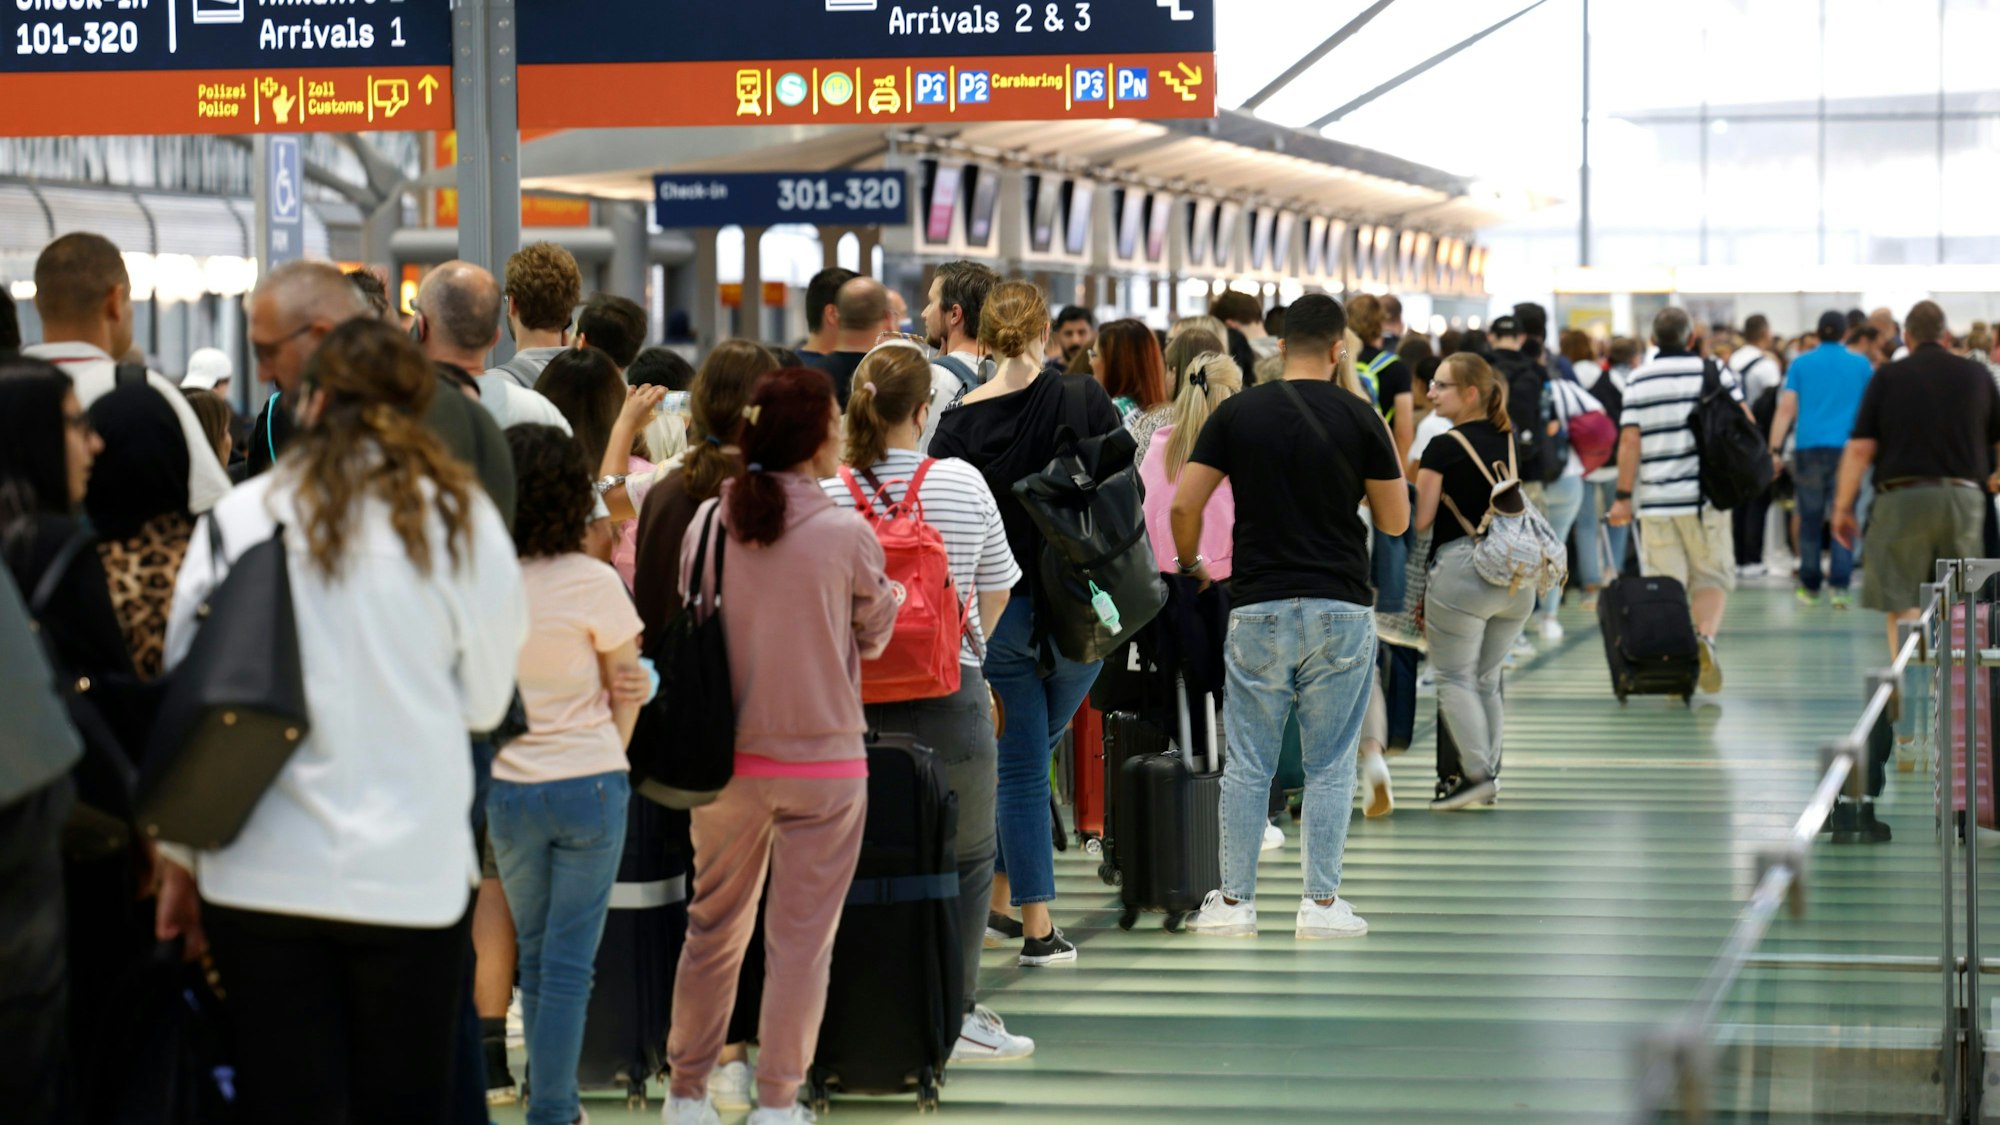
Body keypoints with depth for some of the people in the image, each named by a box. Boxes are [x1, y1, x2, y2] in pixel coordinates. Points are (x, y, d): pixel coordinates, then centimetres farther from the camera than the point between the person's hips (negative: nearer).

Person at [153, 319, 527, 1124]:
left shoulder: (239, 519, -1)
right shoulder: (463, 521, -2)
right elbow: (487, 701, 6)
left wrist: (180, 859, 13)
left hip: (263, 874, 0)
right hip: (414, 872, 0)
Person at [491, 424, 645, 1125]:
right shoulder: (592, 582, -13)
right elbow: (626, 686, -2)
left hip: (507, 791, 3)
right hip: (590, 785, -3)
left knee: (534, 955, 18)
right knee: (570, 961, 0)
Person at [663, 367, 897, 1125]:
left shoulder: (707, 522, -4)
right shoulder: (846, 535, -13)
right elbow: (874, 636, 1)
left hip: (725, 755, 3)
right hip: (824, 756, -3)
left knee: (714, 927, 15)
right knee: (801, 936, 5)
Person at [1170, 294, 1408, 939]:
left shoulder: (1237, 413, 0)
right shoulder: (1358, 417, -3)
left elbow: (1184, 506, -2)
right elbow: (1395, 521, 3)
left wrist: (1189, 566, 17)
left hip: (1258, 610, 1)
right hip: (1340, 611, -1)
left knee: (1248, 765, 7)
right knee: (1329, 766, 5)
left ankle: (1235, 902, 9)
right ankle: (1322, 903, 6)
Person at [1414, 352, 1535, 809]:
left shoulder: (1443, 449, -10)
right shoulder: (1507, 440, 10)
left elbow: (1420, 519, -7)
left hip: (1463, 567, -7)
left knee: (1455, 677, 1)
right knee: (1487, 679, 15)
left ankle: (1476, 772, -8)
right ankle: (1488, 773, 14)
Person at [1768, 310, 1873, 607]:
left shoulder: (1801, 364, 5)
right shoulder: (1861, 365, 5)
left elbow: (1786, 408, -1)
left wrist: (1776, 450, -3)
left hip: (1809, 448, 1)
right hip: (1847, 449, -1)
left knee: (1810, 520, 9)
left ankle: (1810, 586, 14)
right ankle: (1840, 585, -11)